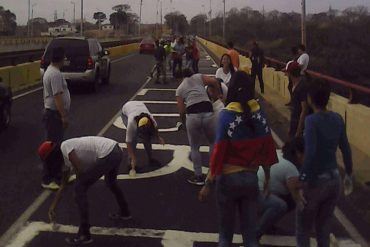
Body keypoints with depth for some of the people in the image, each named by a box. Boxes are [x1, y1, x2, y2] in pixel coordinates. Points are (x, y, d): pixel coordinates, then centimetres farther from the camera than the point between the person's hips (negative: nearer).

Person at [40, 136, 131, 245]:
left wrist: (80, 184, 11)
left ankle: (84, 234, 4)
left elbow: (80, 170, -11)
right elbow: (63, 185, 34)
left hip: (107, 155, -10)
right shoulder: (66, 158, 25)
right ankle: (125, 212, 59)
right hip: (116, 151, 10)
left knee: (80, 188, -1)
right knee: (110, 182, 38)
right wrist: (53, 207, 40)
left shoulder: (65, 147, -2)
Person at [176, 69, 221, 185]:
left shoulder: (179, 89, 19)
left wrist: (184, 124, 27)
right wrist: (218, 95, 19)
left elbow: (181, 111, 11)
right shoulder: (198, 77, 20)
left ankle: (198, 176, 21)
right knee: (213, 142, 24)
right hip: (208, 113, 1)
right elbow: (215, 81, 3)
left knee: (194, 148, 16)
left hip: (192, 116, -1)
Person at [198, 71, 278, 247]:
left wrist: (208, 184, -10)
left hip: (228, 178, -3)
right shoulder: (259, 113, -2)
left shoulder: (226, 115, -14)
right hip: (251, 178, 3)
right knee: (250, 231, 13)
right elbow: (267, 148, 2)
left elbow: (219, 152, -16)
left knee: (226, 231, 14)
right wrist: (267, 177, 14)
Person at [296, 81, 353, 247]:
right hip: (334, 180, 6)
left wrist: (302, 182, -23)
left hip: (316, 181, -6)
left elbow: (310, 153, -26)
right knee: (324, 226, 20)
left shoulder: (312, 121, -18)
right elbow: (345, 149, 7)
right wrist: (348, 173, 21)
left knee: (303, 228, 12)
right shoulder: (337, 119, 0)